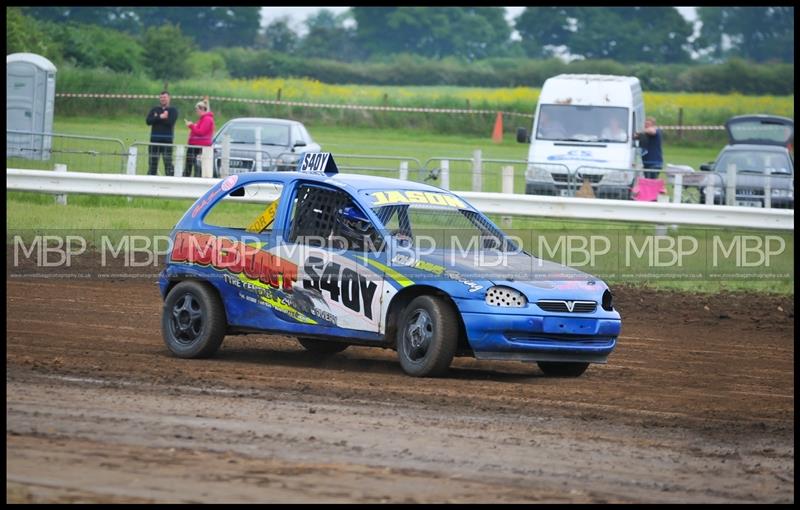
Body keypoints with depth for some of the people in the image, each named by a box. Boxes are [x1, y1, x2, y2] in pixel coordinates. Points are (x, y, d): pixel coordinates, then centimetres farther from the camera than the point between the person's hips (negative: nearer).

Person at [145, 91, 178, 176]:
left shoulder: (173, 110, 5)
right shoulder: (154, 109, 14)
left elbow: (170, 122, -12)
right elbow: (148, 121, -2)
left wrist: (157, 118, -6)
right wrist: (160, 117, -13)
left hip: (167, 140, -3)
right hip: (155, 140, 3)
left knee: (168, 164, -5)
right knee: (152, 163, 5)